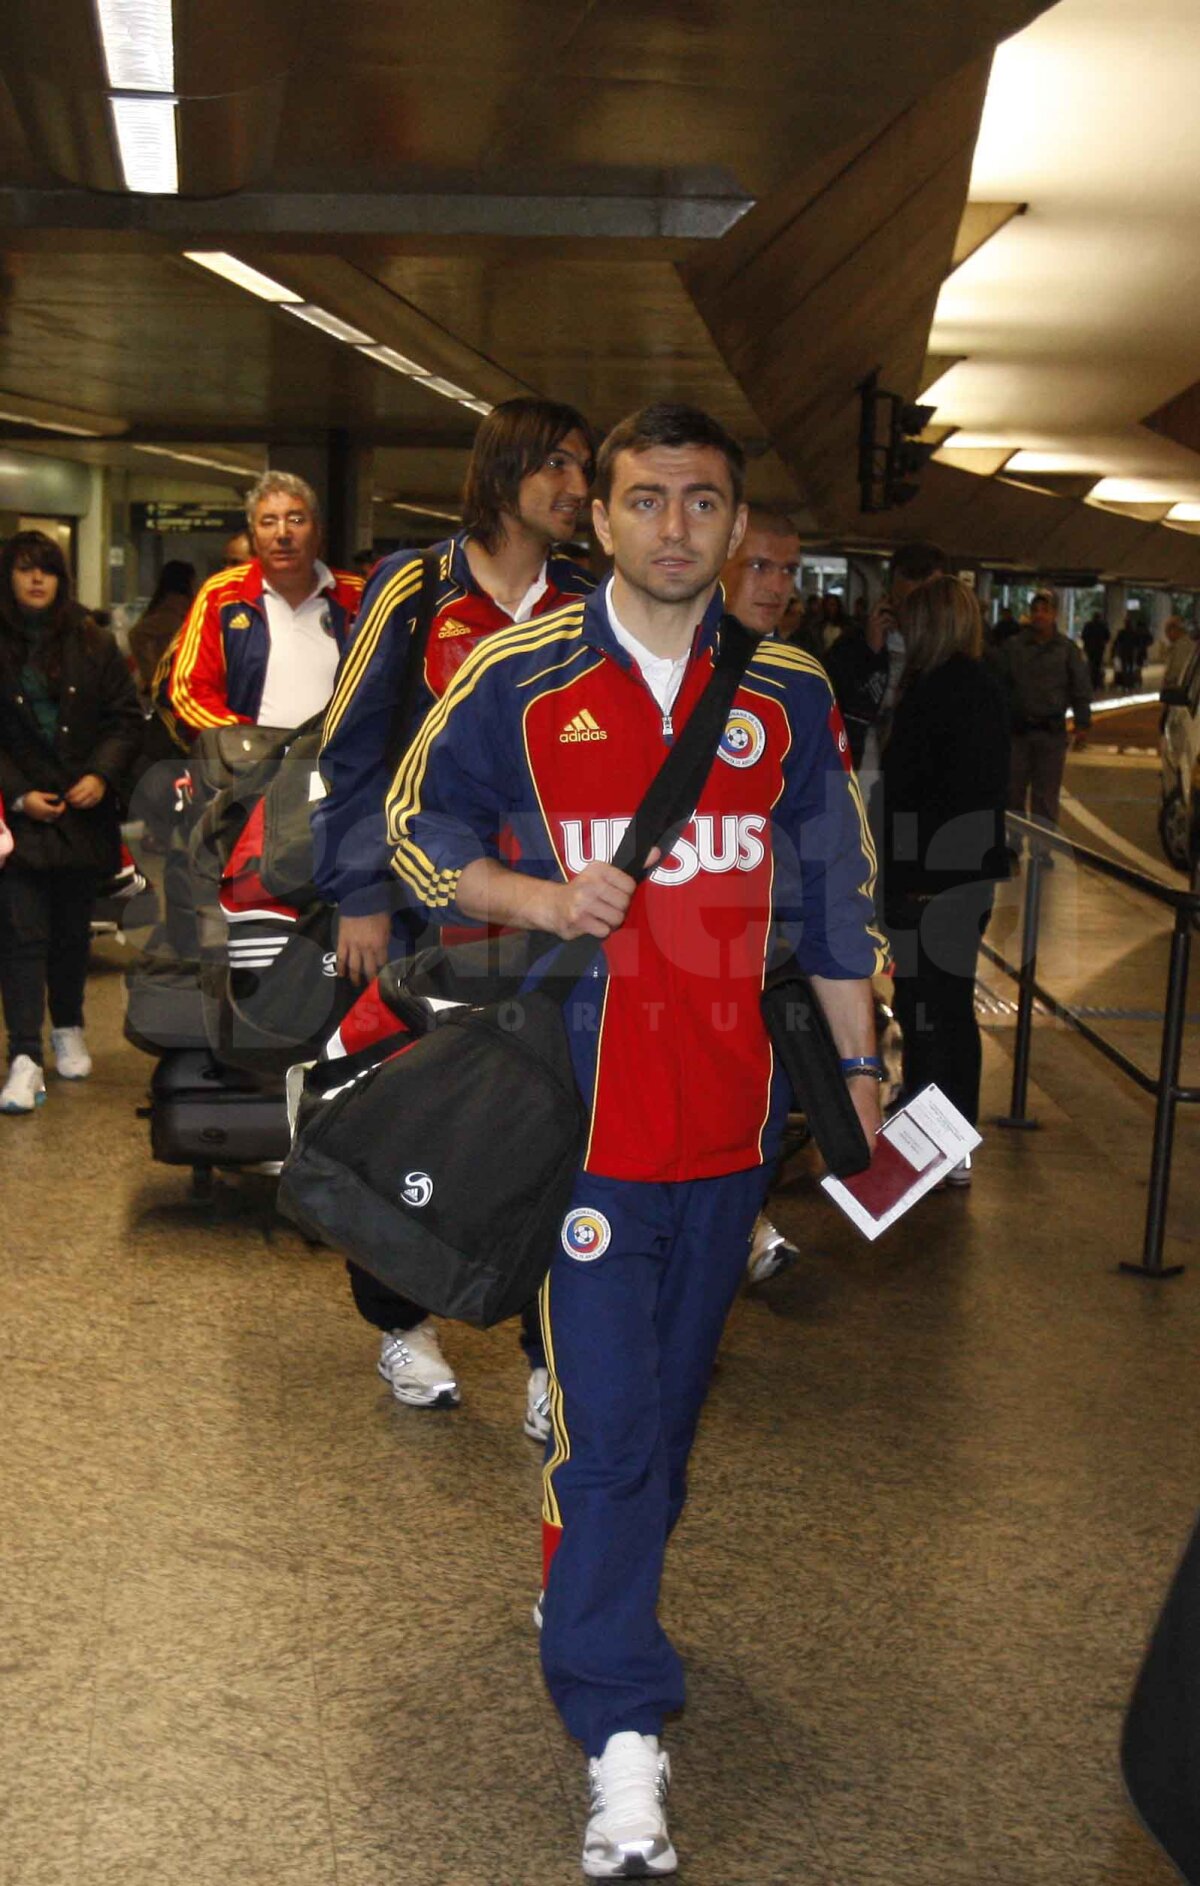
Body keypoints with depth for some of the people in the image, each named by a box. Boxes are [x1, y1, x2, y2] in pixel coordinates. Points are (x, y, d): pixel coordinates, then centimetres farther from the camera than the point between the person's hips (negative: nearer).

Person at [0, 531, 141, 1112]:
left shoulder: (93, 644, 7)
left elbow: (125, 717, 7)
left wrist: (102, 776, -8)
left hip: (84, 810, 2)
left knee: (73, 929, 12)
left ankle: (68, 1030, 31)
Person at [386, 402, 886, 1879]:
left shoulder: (788, 695, 5)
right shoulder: (519, 680, -2)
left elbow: (831, 890, 13)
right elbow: (419, 828, 7)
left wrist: (859, 1064, 15)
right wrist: (540, 897, -10)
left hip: (728, 1108, 3)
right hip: (582, 1103, -3)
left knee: (672, 1389, 16)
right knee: (604, 1413, -5)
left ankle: (598, 1597, 39)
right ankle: (622, 1735, 1)